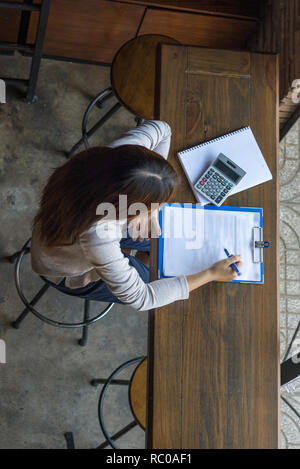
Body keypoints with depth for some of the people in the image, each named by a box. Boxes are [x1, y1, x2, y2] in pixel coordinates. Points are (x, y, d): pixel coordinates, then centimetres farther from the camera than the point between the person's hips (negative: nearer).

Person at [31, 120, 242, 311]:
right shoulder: (98, 238, -47)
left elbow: (161, 128, -11)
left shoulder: (120, 152, -34)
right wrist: (211, 275, -25)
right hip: (70, 273, -5)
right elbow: (139, 298, -31)